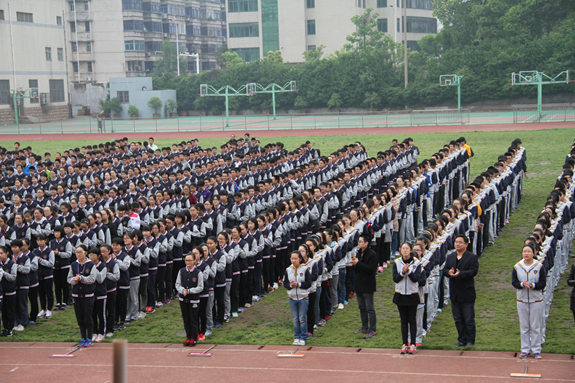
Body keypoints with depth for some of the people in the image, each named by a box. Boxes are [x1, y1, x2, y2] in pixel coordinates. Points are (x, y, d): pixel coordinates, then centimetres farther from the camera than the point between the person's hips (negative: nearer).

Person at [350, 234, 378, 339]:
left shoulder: (372, 254, -13)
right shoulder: (359, 253, 12)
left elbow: (371, 269, -23)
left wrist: (358, 263, -21)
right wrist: (354, 264, -6)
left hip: (367, 286, -8)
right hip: (359, 284, 8)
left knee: (370, 308, -4)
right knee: (362, 307, 15)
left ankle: (372, 330, -1)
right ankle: (364, 327, 24)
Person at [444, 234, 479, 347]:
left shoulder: (472, 257, -4)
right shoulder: (450, 257, 14)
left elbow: (473, 271, -14)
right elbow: (445, 269, 9)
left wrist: (460, 274, -26)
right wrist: (449, 272, -14)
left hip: (467, 293, -5)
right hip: (454, 293, 6)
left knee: (469, 319, 0)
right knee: (458, 319, 11)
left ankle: (470, 341, 9)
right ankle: (461, 340, 20)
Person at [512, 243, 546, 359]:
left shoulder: (539, 266, -6)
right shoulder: (517, 267, 1)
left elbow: (543, 283, -6)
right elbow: (514, 282, 1)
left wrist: (532, 285, -22)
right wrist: (522, 284, -19)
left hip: (536, 300, -2)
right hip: (522, 300, 2)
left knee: (535, 326, 2)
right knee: (524, 326, 7)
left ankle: (536, 350, 10)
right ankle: (525, 349, 15)